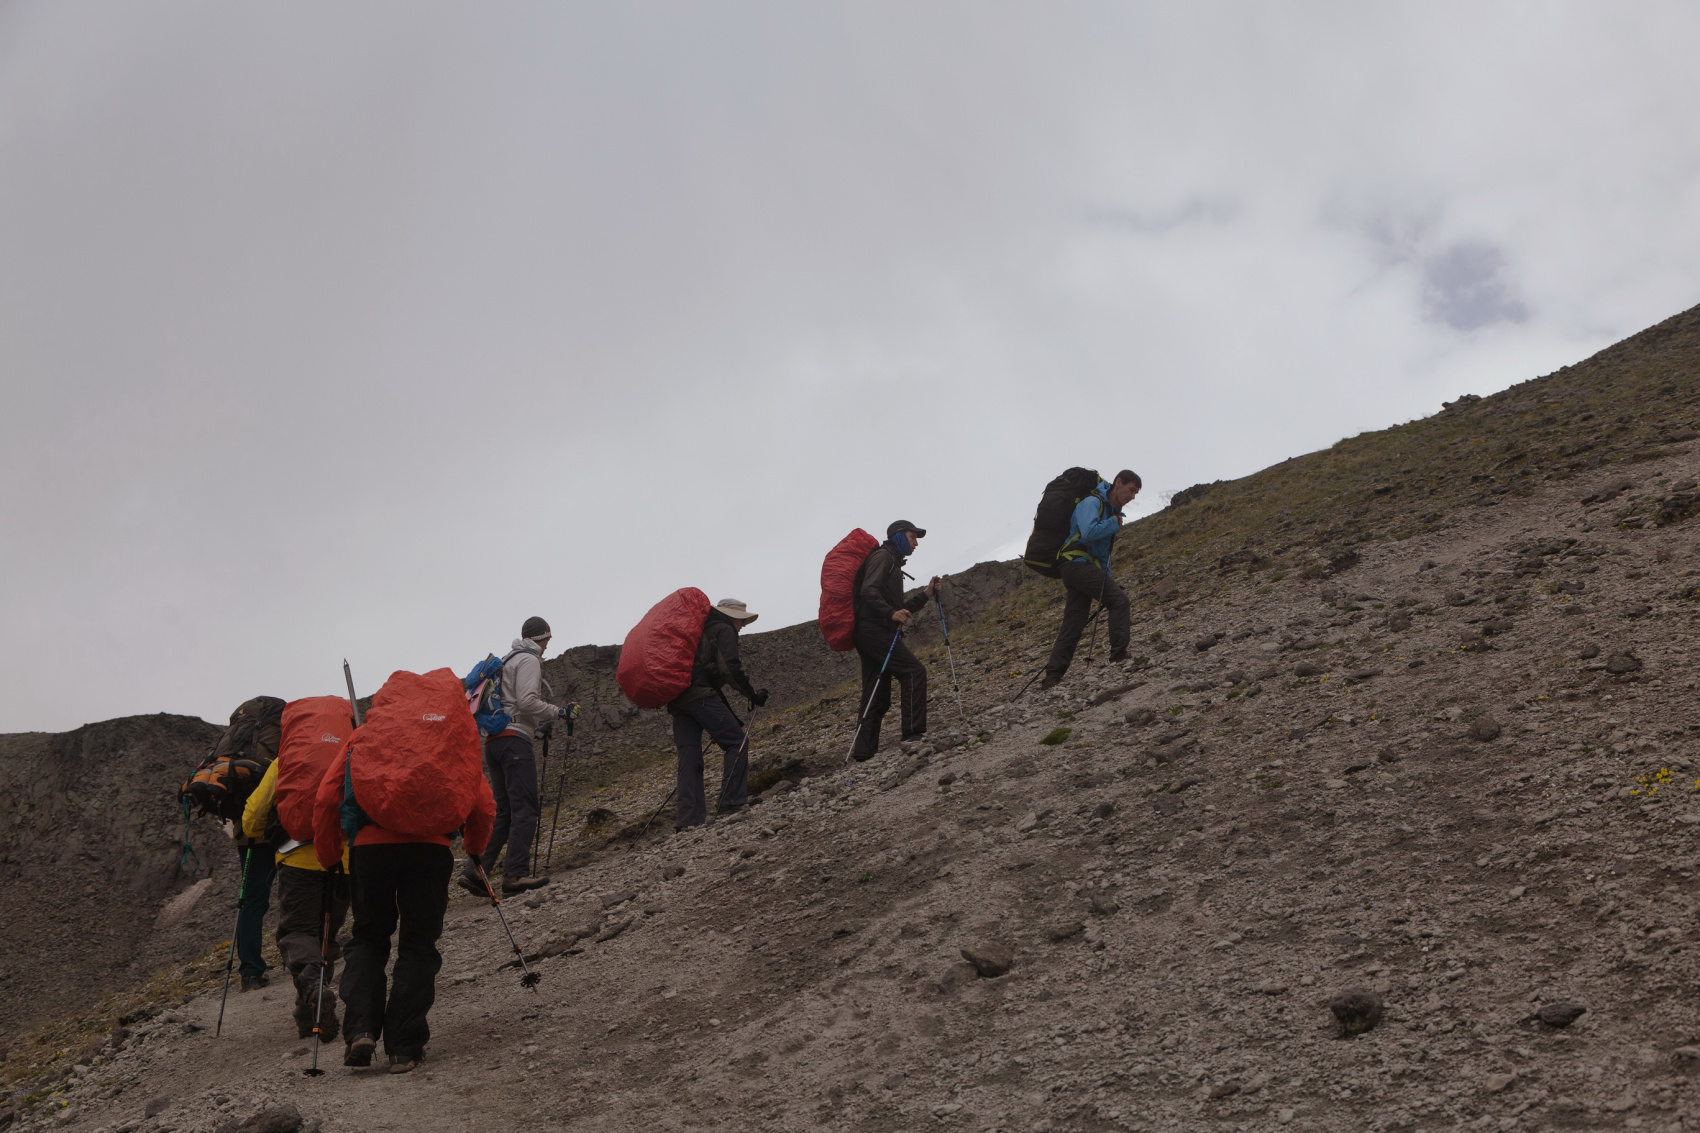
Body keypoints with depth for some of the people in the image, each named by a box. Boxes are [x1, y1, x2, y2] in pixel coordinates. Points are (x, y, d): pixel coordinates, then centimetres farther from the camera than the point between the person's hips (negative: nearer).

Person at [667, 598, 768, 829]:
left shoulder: (700, 630, 32)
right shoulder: (724, 630, 5)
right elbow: (729, 669, -11)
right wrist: (753, 694, -3)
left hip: (676, 697, 9)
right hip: (700, 695, -9)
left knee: (689, 756, 5)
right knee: (737, 741, -4)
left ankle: (688, 817, -2)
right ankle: (732, 802, -12)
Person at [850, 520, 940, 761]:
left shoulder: (893, 563, 29)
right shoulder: (882, 556, -2)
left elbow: (900, 610, 26)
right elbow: (868, 590, -18)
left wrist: (925, 594, 16)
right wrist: (892, 613, -28)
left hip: (872, 635, 10)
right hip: (874, 631, -10)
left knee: (877, 698, 6)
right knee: (914, 672, -15)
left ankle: (863, 753, 4)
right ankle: (914, 733, -19)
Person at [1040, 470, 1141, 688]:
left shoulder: (1112, 510, 25)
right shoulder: (1092, 502, -5)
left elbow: (1103, 553, 30)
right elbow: (1089, 532, -24)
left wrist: (1107, 580, 21)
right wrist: (1114, 524, -9)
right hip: (1077, 562, -10)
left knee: (1073, 626, 3)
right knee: (1119, 600, -15)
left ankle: (1052, 675, -1)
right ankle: (1119, 653, -17)